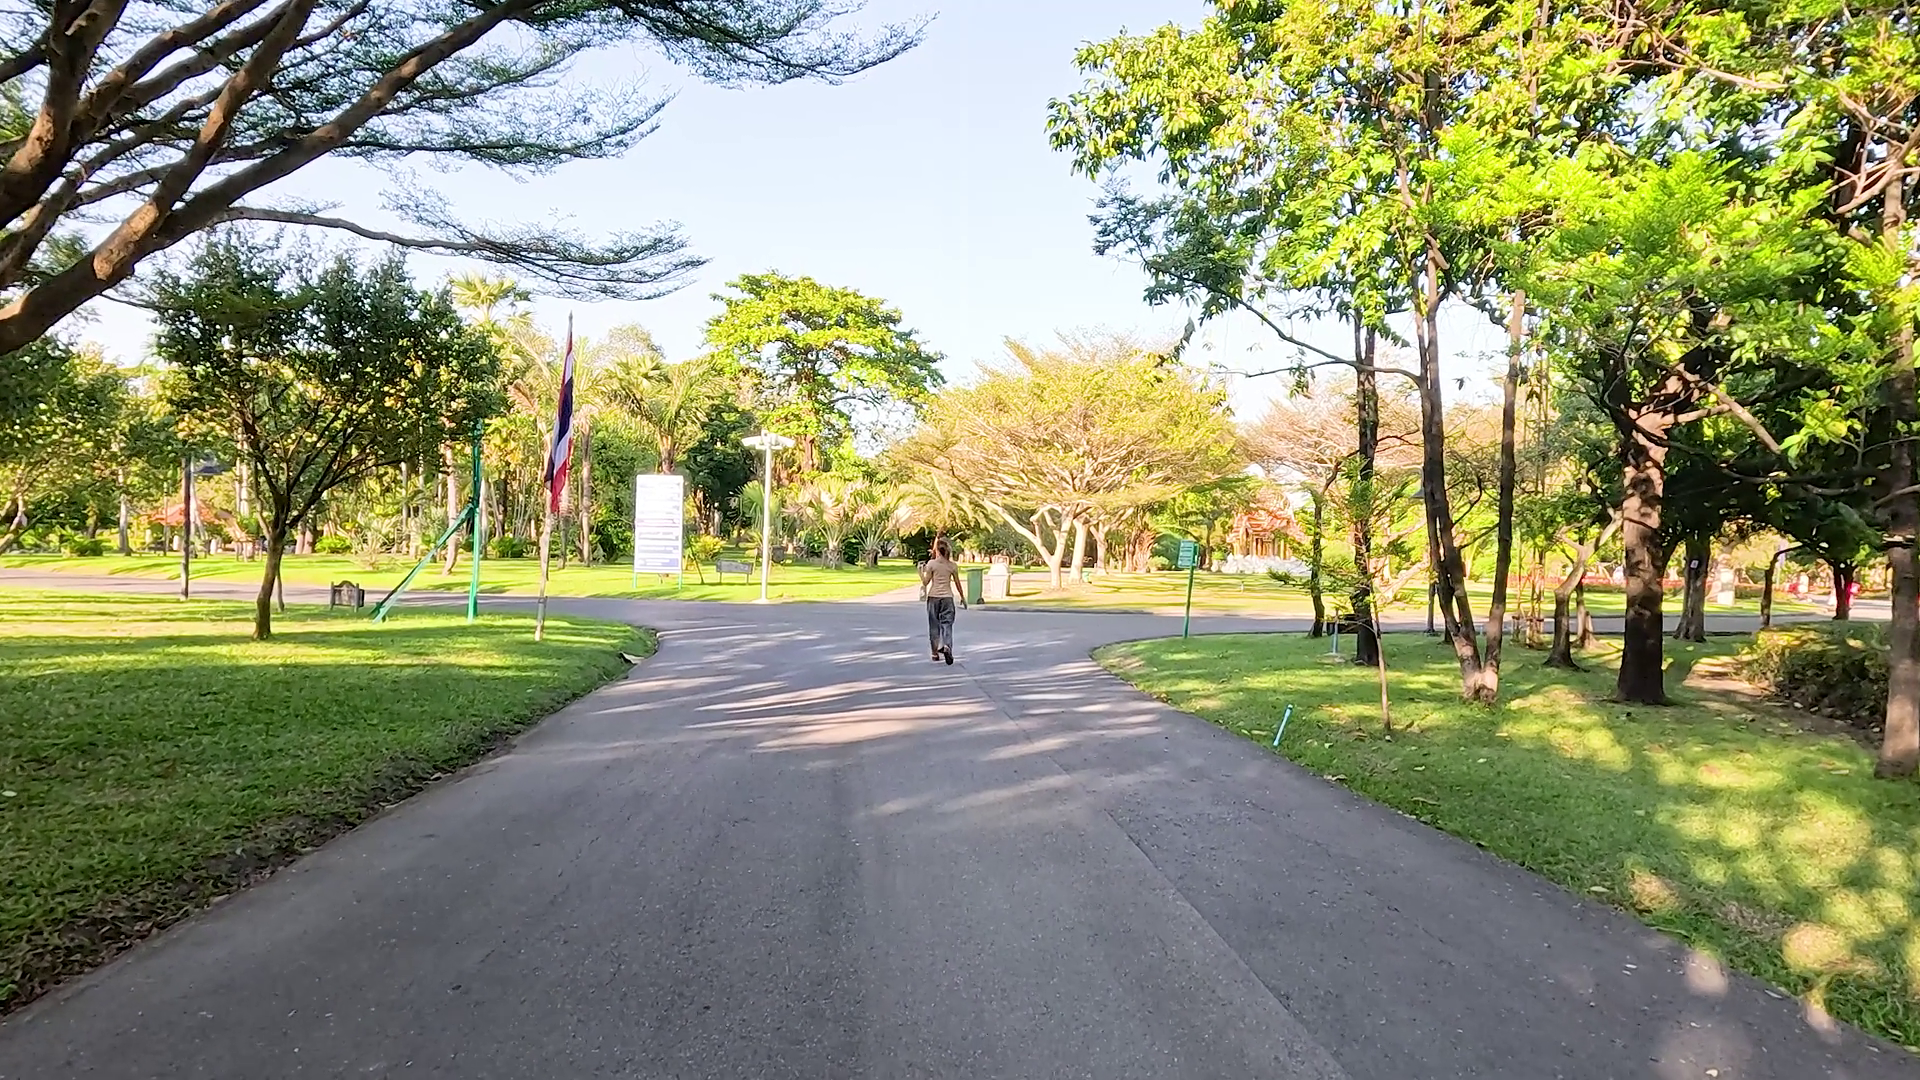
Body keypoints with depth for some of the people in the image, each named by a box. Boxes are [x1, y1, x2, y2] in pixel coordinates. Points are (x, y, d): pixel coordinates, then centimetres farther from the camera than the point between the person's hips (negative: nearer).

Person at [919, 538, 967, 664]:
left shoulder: (931, 563, -5)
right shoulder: (952, 565, 1)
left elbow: (926, 582, -4)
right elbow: (957, 584, 6)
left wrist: (921, 571, 11)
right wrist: (962, 598, 17)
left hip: (933, 597, -1)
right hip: (947, 597, 1)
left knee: (934, 625, 10)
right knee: (947, 624, 1)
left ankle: (935, 653, 14)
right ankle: (947, 646, -24)